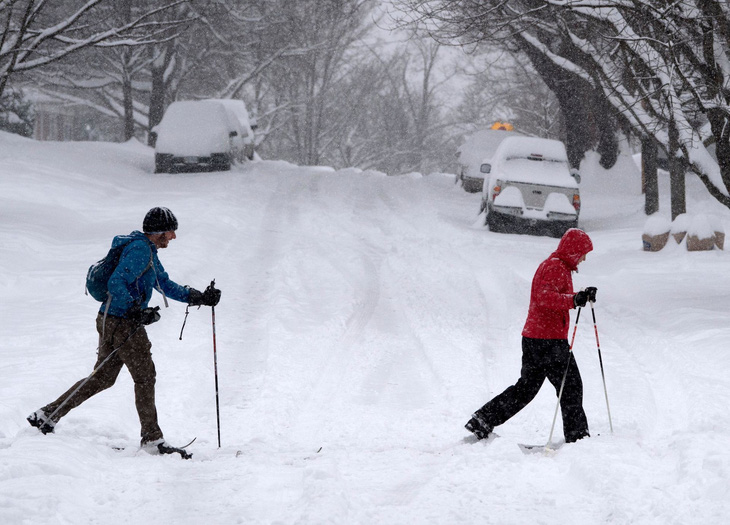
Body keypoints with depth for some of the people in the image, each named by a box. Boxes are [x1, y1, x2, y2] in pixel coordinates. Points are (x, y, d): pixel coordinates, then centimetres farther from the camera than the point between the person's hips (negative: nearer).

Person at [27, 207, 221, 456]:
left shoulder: (148, 252, 19)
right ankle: (152, 438, 4)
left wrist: (200, 297, 16)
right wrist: (137, 312, -25)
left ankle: (47, 415, 16)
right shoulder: (139, 249, -15)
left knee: (102, 378, 14)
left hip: (110, 322, 10)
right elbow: (116, 283, -23)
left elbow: (167, 285, 25)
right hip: (122, 324, -10)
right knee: (145, 376, -3)